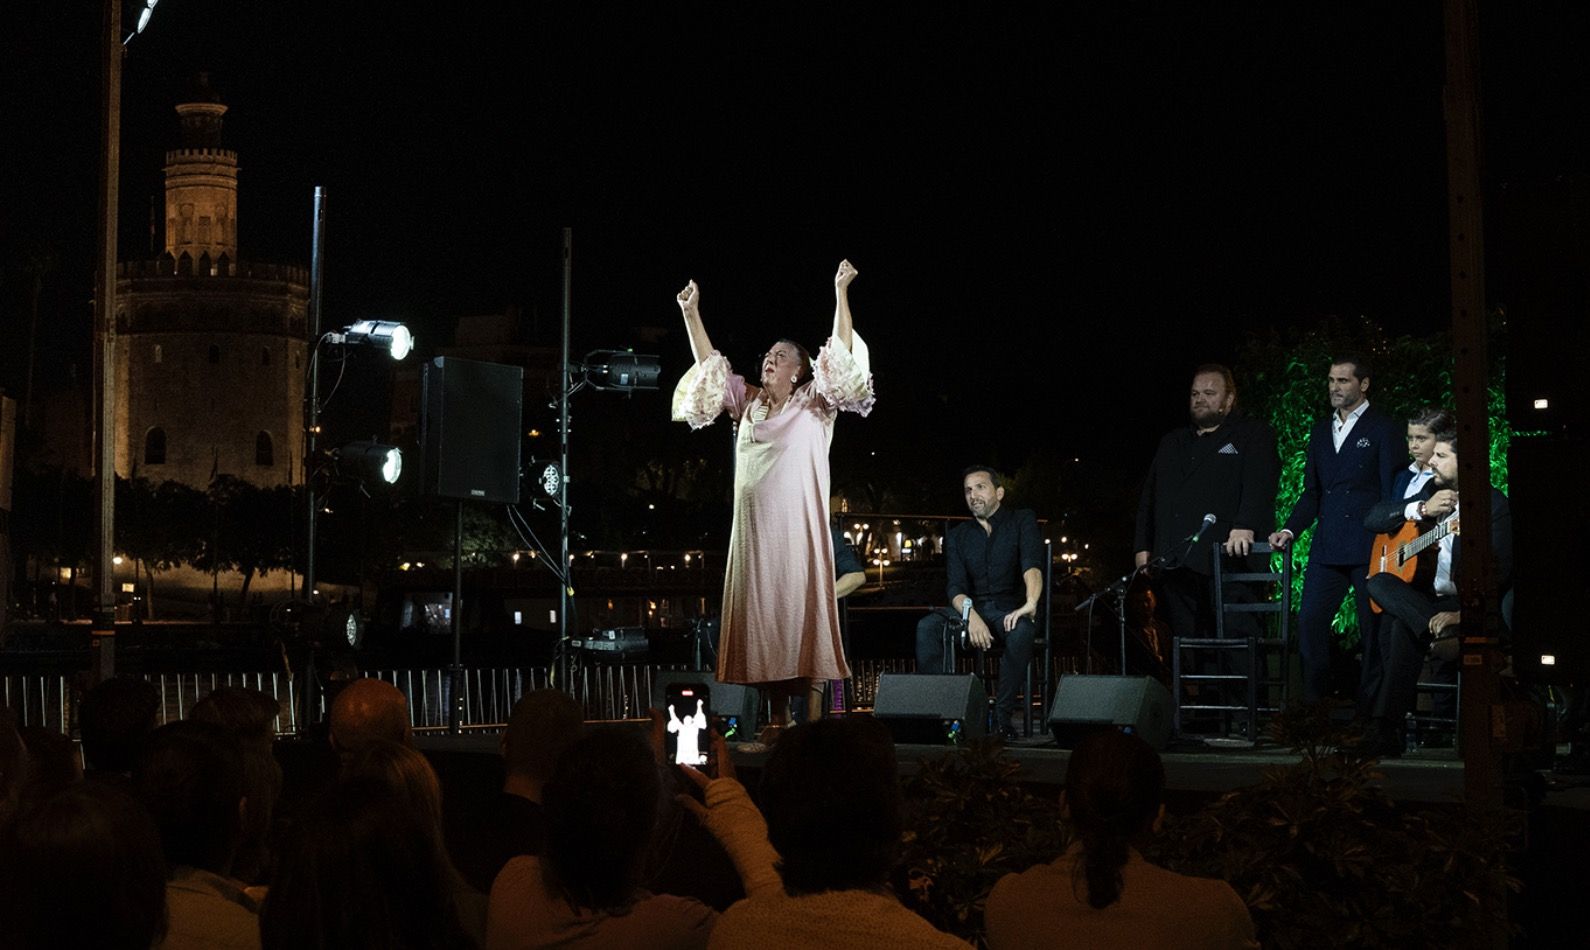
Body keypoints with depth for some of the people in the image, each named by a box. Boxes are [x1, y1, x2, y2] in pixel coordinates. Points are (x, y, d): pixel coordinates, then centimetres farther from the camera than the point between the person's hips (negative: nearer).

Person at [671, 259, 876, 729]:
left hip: (798, 530, -5)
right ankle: (778, 716, 8)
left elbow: (841, 355, -8)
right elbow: (708, 364, 17)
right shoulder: (748, 403, 15)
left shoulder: (814, 404, 2)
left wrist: (841, 292, -14)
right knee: (764, 616, 4)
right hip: (754, 531, 5)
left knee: (801, 615, -8)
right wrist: (691, 313, 11)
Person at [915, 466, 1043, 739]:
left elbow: (1032, 565, -16)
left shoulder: (1021, 521, 3)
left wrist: (1031, 603, -37)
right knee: (927, 626, -26)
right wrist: (972, 616, -24)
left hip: (1010, 610, -3)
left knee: (1021, 631, -38)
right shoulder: (957, 536, 12)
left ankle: (1001, 715, -29)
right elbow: (955, 586, -1)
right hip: (972, 608, 3)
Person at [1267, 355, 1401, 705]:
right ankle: (1314, 699, 5)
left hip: (1369, 548, -5)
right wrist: (1290, 530, 5)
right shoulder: (1320, 432, 18)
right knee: (1309, 621, -3)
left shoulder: (1382, 429, 0)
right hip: (1327, 549, 5)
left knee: (1373, 627, 0)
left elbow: (1393, 492, -4)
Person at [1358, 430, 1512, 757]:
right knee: (1378, 583, -24)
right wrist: (1421, 509, -10)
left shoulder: (1494, 504, -7)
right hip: (1421, 599, 7)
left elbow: (1497, 574, -18)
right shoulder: (1432, 491, 13)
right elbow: (1372, 519, 7)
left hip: (1463, 605, -7)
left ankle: (1385, 726, -30)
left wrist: (1461, 614, -30)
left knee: (1403, 627, -33)